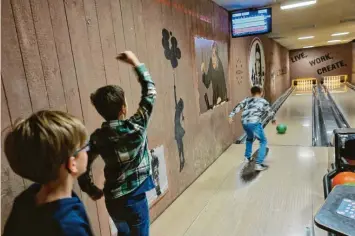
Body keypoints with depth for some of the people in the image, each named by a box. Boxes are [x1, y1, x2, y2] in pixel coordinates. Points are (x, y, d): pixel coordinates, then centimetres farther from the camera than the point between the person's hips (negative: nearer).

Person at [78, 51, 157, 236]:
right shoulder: (136, 127, -20)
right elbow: (150, 93, -11)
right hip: (134, 198, -4)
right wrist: (136, 64, -3)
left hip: (111, 199, 4)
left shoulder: (97, 137, -9)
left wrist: (91, 190, 11)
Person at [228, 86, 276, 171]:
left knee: (249, 138, 33)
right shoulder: (263, 101, 16)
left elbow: (238, 107, 9)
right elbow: (270, 112, 25)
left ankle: (247, 157, 39)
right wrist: (273, 120, 44)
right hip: (255, 123, -4)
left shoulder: (247, 100, 22)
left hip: (245, 123, 5)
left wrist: (231, 116, 4)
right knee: (263, 142, 10)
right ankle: (258, 164, 0)